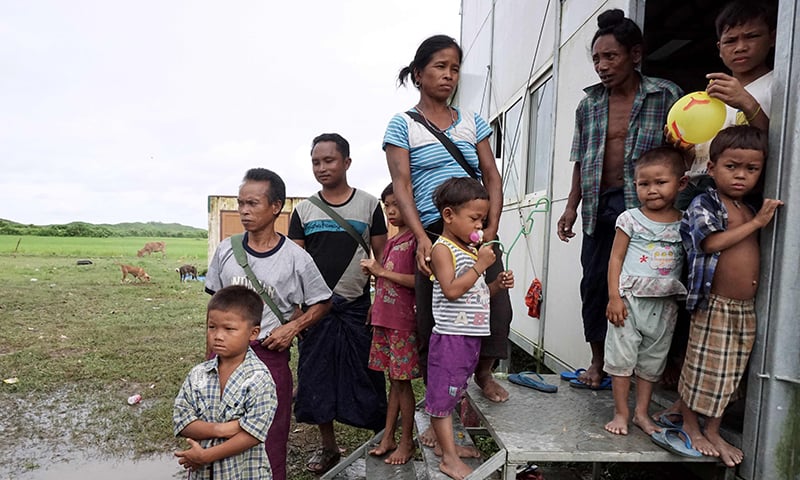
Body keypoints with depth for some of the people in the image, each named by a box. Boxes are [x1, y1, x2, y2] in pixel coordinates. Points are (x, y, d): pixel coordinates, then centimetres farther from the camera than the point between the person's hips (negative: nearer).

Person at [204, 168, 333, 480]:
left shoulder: (295, 258, -8)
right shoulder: (226, 250, 1)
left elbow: (322, 303, 4)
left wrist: (293, 327, -11)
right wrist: (210, 359, 10)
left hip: (270, 355, -2)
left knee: (270, 443, 5)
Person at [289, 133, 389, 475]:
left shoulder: (369, 205, 0)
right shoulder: (303, 209, 6)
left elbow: (382, 257, 2)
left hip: (357, 306, -2)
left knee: (365, 376, 4)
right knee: (317, 376, 11)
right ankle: (328, 446, 30)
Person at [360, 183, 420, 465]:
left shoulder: (416, 239, -11)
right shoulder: (391, 242, 15)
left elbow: (420, 281, -20)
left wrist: (382, 271, -17)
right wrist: (373, 271, 7)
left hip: (403, 322, -7)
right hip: (384, 320, 7)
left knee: (402, 381, 3)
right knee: (393, 380, 15)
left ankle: (407, 442, 18)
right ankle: (388, 437, 25)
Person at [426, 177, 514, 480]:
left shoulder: (470, 250, 15)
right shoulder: (442, 248, -11)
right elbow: (452, 290, -22)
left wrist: (498, 285, 4)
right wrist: (481, 265, -17)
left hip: (472, 335, 9)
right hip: (451, 335, -9)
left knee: (453, 392, 19)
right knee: (443, 393, 1)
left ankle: (447, 444, 32)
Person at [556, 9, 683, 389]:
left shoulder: (666, 96, 0)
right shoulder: (589, 104, 10)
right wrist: (572, 205, 7)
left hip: (644, 205, -4)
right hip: (599, 205, 4)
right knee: (594, 282, 7)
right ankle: (597, 361, 22)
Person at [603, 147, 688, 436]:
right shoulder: (630, 219, -4)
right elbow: (616, 259, -5)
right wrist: (614, 297, -11)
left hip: (665, 303, 3)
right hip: (630, 299, -2)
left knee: (652, 361, 13)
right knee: (622, 357, 3)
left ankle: (642, 412, 28)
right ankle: (621, 412, 18)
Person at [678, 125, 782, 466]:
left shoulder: (751, 209, 12)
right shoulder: (703, 204, -9)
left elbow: (753, 248, 16)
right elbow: (713, 242, -22)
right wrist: (756, 222, -18)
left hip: (746, 309, 7)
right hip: (714, 306, -7)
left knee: (728, 375, 15)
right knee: (702, 369, 5)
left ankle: (713, 431, 30)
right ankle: (690, 426, 25)